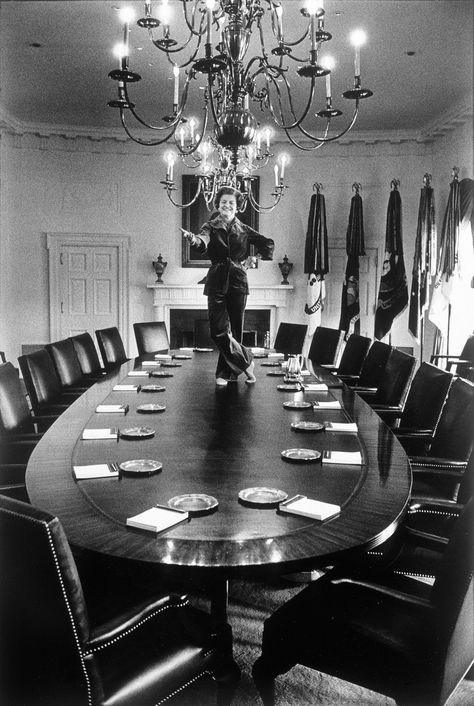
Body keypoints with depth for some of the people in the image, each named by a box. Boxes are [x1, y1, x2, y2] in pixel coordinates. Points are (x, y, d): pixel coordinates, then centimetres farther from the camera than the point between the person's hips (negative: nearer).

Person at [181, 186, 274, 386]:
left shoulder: (243, 230, 9)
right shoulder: (210, 227, 2)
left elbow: (268, 244, 19)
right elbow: (203, 244, -20)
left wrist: (254, 259, 6)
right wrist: (193, 239, -42)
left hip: (238, 283, 2)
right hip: (217, 283, -2)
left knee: (235, 329, 4)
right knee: (219, 331, -11)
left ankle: (226, 373, 17)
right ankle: (245, 362, 6)